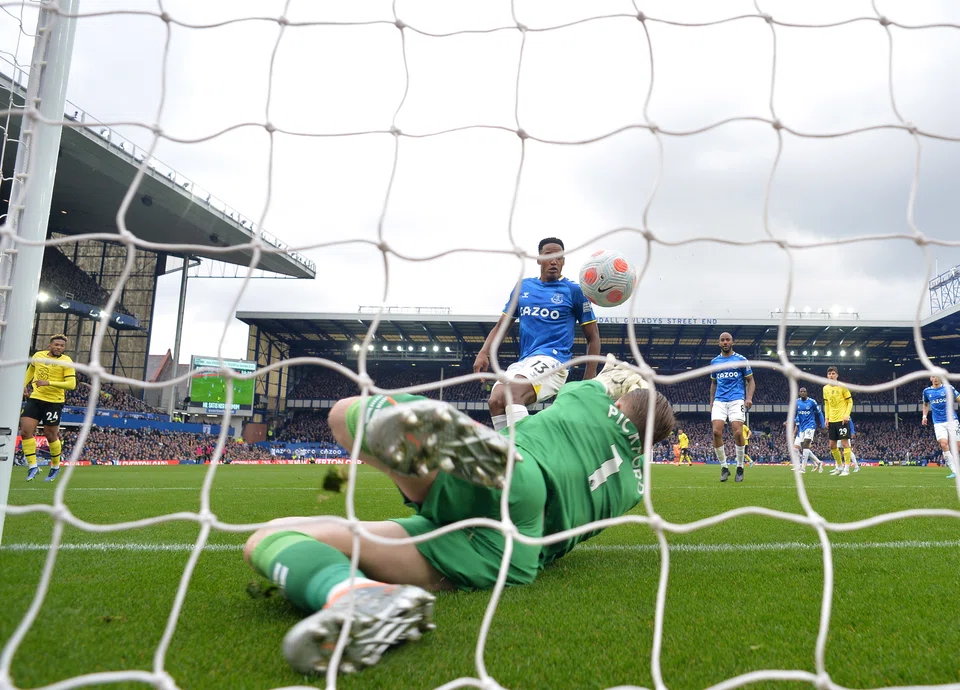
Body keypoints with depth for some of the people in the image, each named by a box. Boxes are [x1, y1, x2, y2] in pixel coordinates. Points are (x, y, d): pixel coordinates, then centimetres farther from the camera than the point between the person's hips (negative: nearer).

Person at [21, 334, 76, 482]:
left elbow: (71, 384, -19)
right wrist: (24, 385, 17)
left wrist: (48, 383, -27)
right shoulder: (38, 355, 3)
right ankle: (32, 466, 4)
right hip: (35, 399, 4)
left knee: (50, 436, 5)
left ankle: (55, 467, 26)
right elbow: (31, 369, 26)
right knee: (25, 432, -7)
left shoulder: (66, 362, -10)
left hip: (54, 402, -4)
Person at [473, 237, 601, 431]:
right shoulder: (523, 287, 14)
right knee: (495, 401, -16)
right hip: (523, 362, 6)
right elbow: (502, 325, 18)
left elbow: (593, 337, 5)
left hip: (552, 359, -5)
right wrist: (483, 353, 0)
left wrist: (588, 382, -1)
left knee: (511, 393, -30)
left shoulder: (574, 290, 2)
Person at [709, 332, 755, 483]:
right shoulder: (714, 361, 14)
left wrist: (749, 398, -8)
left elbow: (750, 381, 7)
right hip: (719, 401, 3)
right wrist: (711, 402, 16)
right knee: (716, 432, -14)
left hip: (737, 400, -3)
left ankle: (740, 467, 3)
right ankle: (724, 467, 1)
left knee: (738, 432, -15)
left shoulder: (741, 360, 5)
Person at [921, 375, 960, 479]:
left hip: (952, 421, -1)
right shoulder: (927, 391, 10)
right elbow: (925, 404, 27)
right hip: (938, 423, 1)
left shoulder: (948, 388, 1)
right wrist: (924, 416, 15)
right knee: (943, 444, -18)